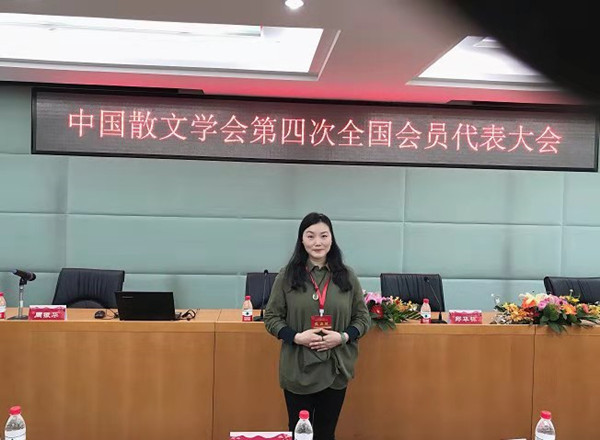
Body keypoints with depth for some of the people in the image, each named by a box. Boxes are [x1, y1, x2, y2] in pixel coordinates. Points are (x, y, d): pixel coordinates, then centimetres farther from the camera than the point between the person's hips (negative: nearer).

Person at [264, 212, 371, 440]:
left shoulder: (347, 276, 1)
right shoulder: (287, 276, -4)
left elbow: (363, 317, 6)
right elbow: (271, 317, 0)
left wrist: (343, 337, -12)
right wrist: (296, 337, -16)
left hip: (335, 370, 2)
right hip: (298, 370, -1)